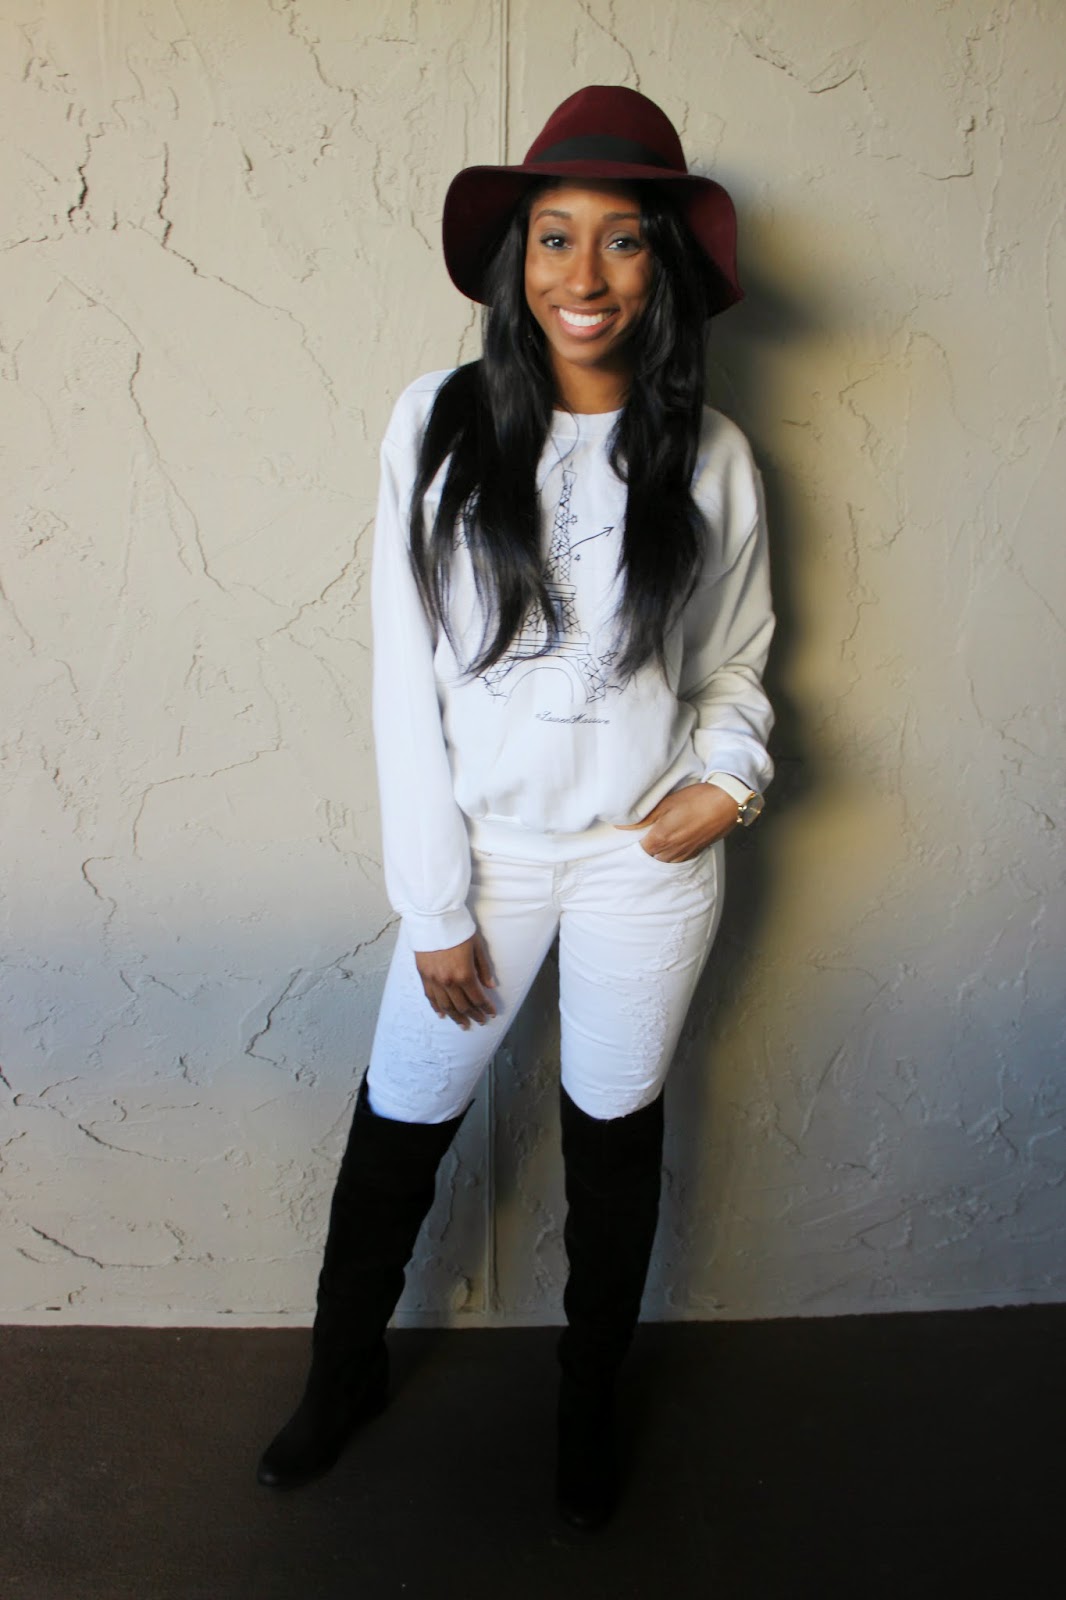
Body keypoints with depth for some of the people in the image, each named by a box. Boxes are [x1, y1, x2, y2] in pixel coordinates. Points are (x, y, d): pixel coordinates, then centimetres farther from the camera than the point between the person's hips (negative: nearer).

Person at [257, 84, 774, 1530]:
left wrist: (729, 776, -14)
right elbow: (407, 679, -7)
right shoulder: (439, 427, -8)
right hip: (485, 851, 0)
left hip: (647, 859, 1)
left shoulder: (709, 458, -6)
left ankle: (589, 1408, 43)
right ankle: (344, 1375, 42)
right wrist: (436, 908, -7)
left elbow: (737, 663, 8)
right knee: (398, 1128, 12)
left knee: (615, 1134, 16)